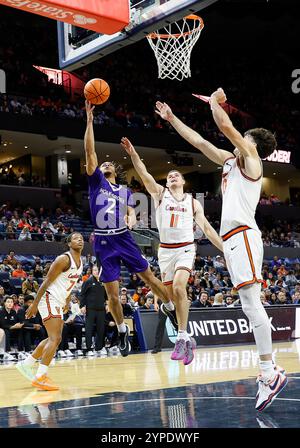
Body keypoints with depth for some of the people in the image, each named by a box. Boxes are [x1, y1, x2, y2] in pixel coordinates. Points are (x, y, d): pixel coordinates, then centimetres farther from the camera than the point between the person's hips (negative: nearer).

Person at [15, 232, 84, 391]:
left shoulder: (80, 262, 11)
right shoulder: (64, 259, -16)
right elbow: (47, 282, -18)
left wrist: (67, 303, 23)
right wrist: (34, 304, -21)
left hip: (58, 302, 10)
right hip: (49, 299, -10)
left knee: (54, 339, 17)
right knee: (55, 338, -17)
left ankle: (26, 364, 28)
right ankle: (40, 377, -18)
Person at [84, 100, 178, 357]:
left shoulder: (125, 191, 15)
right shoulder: (96, 181, 6)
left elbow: (131, 213, 10)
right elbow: (89, 151, -4)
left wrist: (131, 219, -16)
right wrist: (89, 119, -9)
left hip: (124, 239, 2)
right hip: (103, 243, -1)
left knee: (149, 277, 5)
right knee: (112, 292, 0)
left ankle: (171, 308, 28)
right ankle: (123, 332, 17)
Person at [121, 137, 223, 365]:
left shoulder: (193, 202, 10)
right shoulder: (160, 193, 7)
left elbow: (206, 228, 8)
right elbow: (144, 174, -8)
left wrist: (225, 249, 0)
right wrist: (133, 153, -22)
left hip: (185, 249, -2)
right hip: (165, 250, 2)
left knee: (179, 288, -24)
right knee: (173, 295, 4)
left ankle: (182, 337, -20)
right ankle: (187, 340, 17)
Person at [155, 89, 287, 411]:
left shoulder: (251, 158, 2)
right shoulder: (230, 161, 23)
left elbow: (226, 126, -10)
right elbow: (199, 141, 30)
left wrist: (214, 100, 7)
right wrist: (171, 118, 32)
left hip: (243, 236, -9)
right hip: (232, 238, 9)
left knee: (252, 304, -15)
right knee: (250, 306, 6)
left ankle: (269, 373, -16)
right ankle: (269, 370, 9)